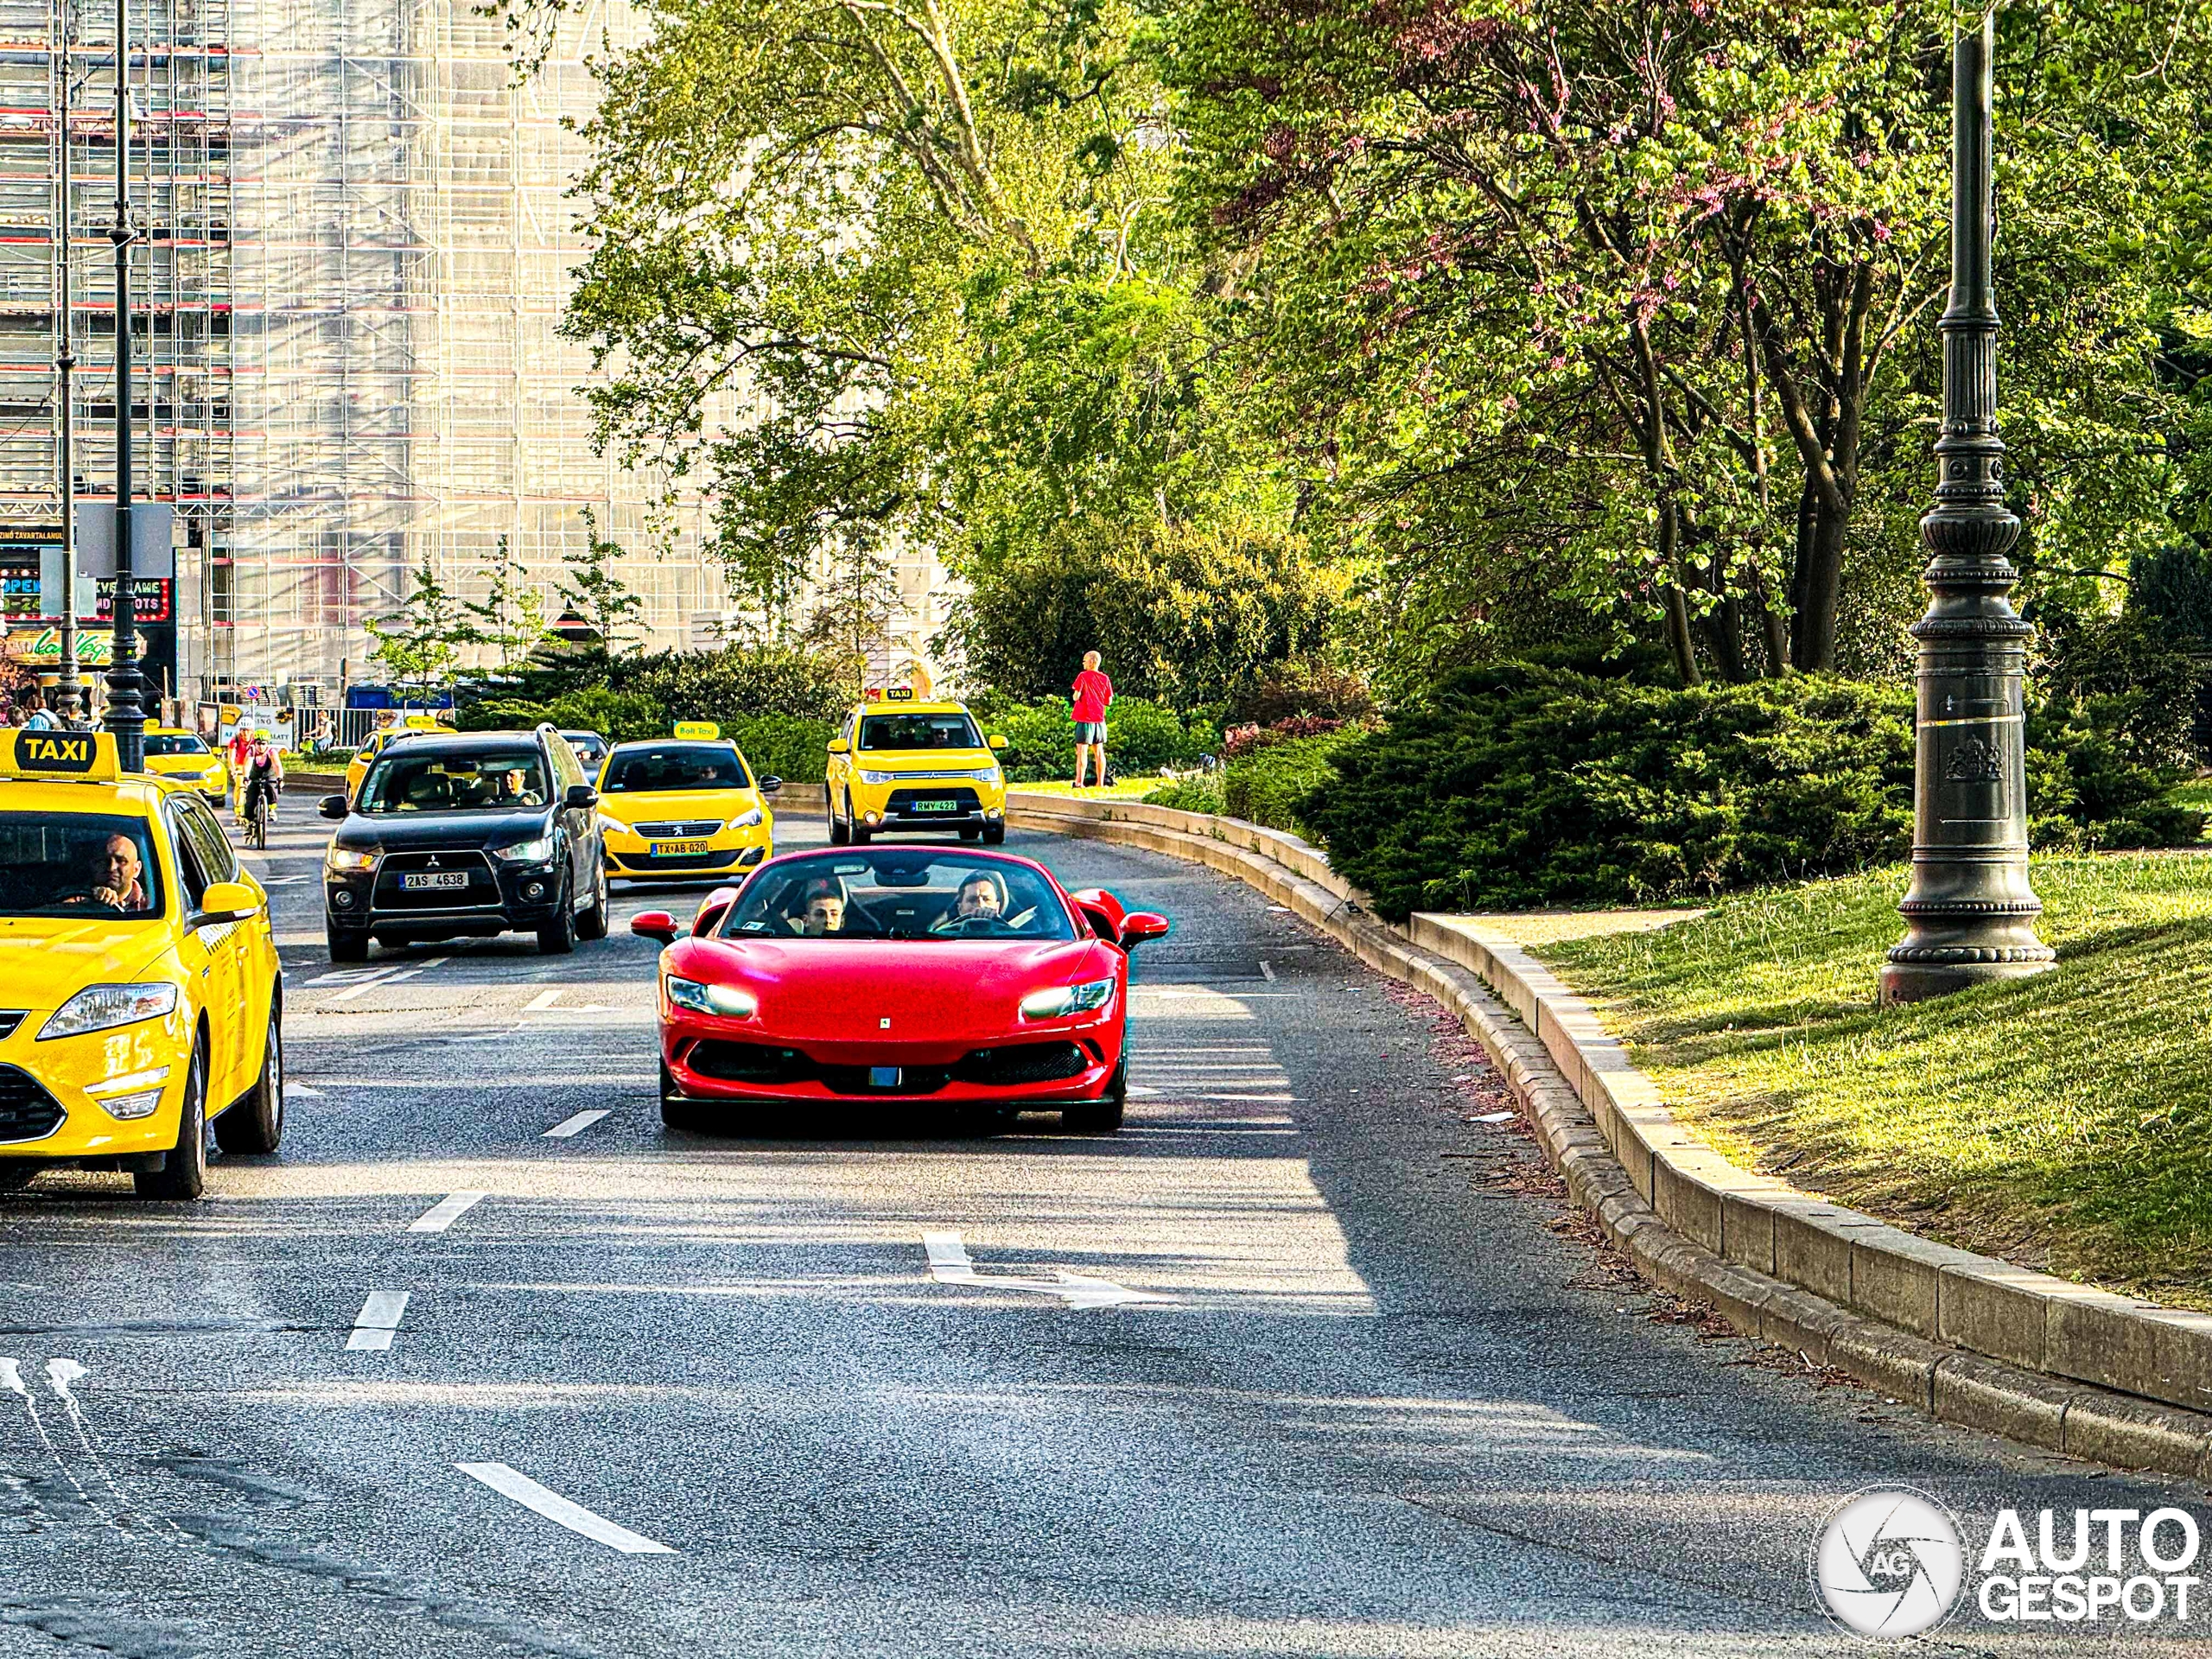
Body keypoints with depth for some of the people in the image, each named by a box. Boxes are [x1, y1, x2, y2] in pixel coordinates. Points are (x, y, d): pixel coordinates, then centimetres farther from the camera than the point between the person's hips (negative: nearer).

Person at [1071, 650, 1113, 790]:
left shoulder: (1083, 677, -9)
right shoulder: (1105, 679, 4)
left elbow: (1076, 696, -14)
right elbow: (1109, 701, 6)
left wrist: (1076, 695, 8)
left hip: (1085, 718, -5)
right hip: (1099, 719, 5)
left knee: (1082, 751, -4)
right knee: (1099, 751, 10)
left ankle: (1079, 782, -8)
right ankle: (1101, 782, 11)